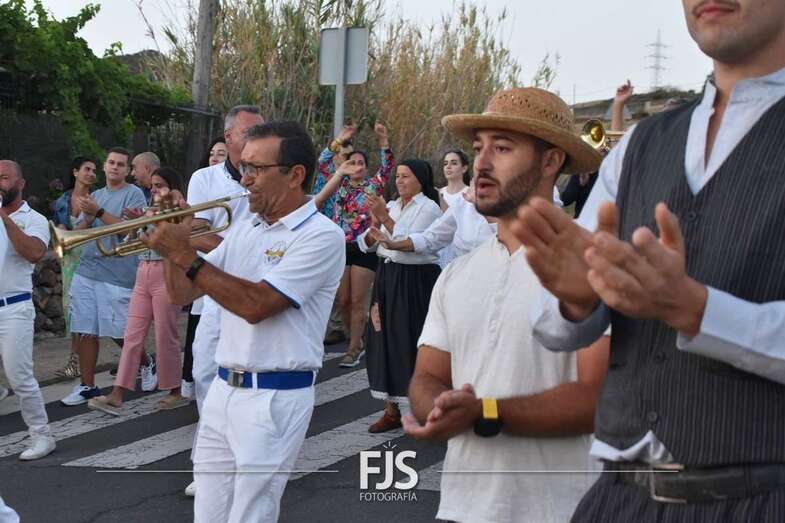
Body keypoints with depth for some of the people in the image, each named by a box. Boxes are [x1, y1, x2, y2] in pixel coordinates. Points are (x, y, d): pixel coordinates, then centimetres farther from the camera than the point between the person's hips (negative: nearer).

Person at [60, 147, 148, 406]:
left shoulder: (133, 194, -2)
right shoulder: (95, 195, 17)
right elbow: (78, 233, 14)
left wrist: (98, 212, -17)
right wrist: (88, 218, -7)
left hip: (117, 275, -6)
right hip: (86, 272, 6)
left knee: (120, 333, 1)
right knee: (85, 332, 4)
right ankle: (87, 386, 12)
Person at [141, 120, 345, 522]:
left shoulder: (320, 235, -12)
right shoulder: (245, 230, 12)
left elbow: (256, 304, -21)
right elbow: (182, 293, 15)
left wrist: (187, 256, -17)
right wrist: (171, 249, -4)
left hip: (273, 398, -7)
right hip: (222, 391, 7)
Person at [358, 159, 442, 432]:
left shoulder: (429, 208, -6)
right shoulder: (391, 205, 13)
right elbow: (366, 244, 10)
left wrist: (385, 219, -21)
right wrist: (374, 232, -11)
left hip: (415, 282, -6)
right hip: (387, 277, 6)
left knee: (410, 343, -4)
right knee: (384, 339, 5)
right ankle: (391, 410, 13)